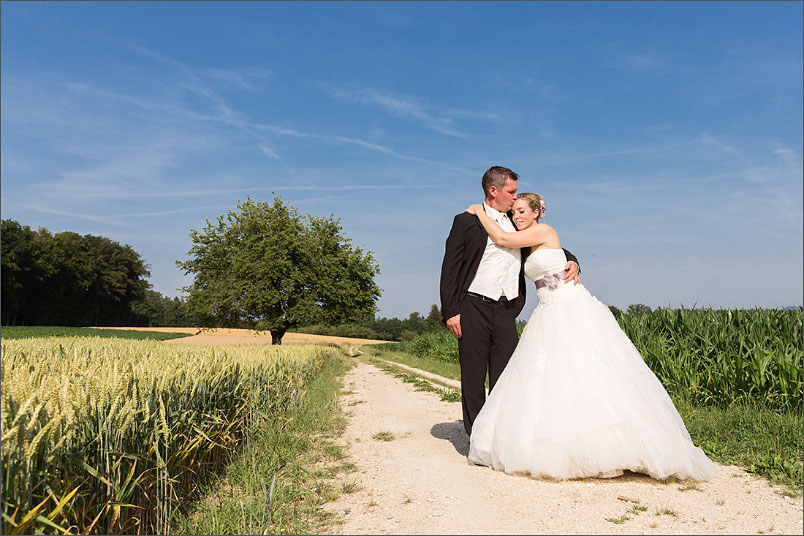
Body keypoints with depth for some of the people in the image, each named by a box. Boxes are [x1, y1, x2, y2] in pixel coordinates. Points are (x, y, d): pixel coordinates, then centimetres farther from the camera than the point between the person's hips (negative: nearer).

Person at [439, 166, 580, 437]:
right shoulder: (467, 222, 1)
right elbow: (450, 268, -2)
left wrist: (571, 262, 1)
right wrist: (451, 311, -10)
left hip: (506, 310, 4)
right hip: (473, 309, -4)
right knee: (473, 377, 3)